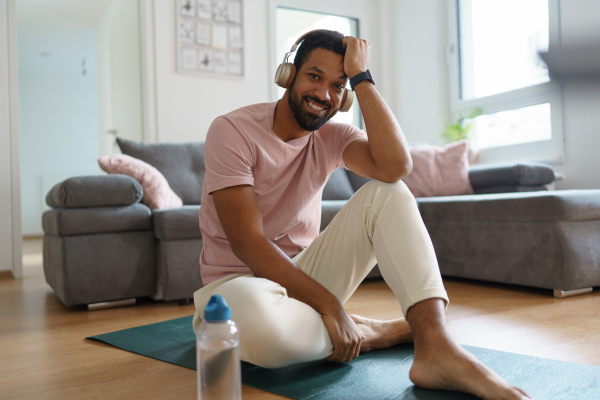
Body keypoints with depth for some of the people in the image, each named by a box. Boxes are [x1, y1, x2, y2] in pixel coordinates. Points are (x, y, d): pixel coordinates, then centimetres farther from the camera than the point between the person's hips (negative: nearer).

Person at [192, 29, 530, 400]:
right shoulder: (233, 130, -15)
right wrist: (328, 304, -26)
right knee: (255, 313, -44)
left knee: (387, 193, -17)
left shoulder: (332, 136, -1)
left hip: (303, 272, 5)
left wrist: (361, 77, -18)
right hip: (241, 280, -4)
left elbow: (396, 166, -24)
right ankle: (369, 332, -14)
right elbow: (247, 243, -22)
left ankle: (436, 347, -31)